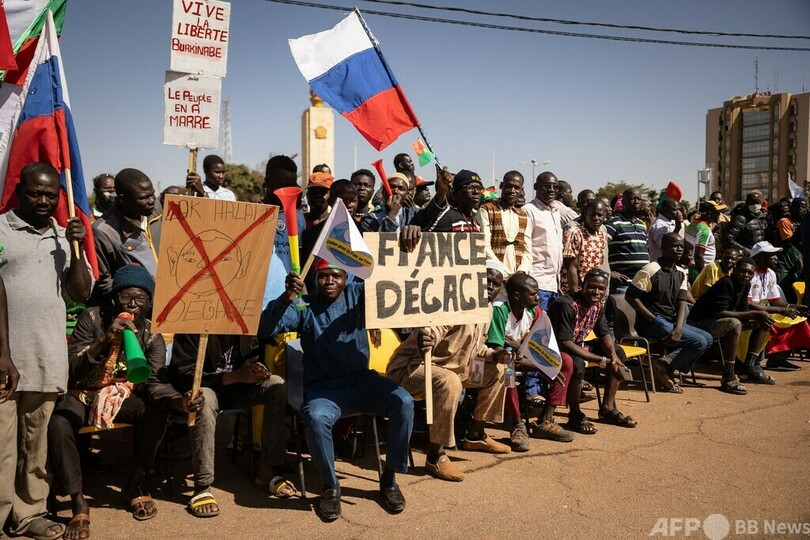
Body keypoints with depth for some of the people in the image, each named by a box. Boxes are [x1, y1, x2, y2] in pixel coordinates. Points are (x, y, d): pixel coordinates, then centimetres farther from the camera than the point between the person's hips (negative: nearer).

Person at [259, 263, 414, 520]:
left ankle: (389, 479, -4)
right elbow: (264, 329, -11)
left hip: (362, 381, 2)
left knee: (404, 402, -23)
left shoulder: (358, 295, 5)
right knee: (316, 418, -35)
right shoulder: (304, 307, 1)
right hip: (323, 388, -2)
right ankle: (330, 486, -8)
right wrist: (286, 298, -27)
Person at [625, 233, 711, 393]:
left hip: (671, 321, 8)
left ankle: (666, 362, -6)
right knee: (699, 342, -16)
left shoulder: (681, 274, 11)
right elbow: (631, 297, -14)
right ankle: (665, 368, -4)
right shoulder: (650, 270, -12)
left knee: (707, 338, -1)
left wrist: (678, 329, -16)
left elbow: (682, 303, 2)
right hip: (651, 324, -8)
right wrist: (654, 319, -17)